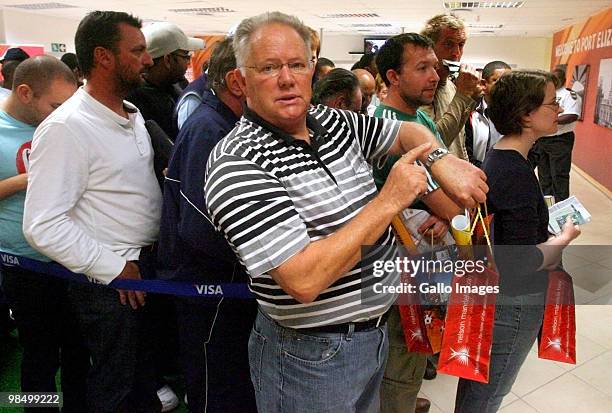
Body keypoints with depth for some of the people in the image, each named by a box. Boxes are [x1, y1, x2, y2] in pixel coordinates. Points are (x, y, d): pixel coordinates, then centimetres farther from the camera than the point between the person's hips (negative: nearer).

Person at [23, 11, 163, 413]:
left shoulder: (133, 114, 7)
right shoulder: (66, 128, -20)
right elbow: (43, 226, -22)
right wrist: (114, 268, -18)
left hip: (149, 264, 8)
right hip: (109, 280, -7)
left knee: (146, 368, 25)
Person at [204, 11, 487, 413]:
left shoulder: (334, 121, 0)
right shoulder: (237, 164, -24)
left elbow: (406, 131, 15)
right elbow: (303, 281, -31)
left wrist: (441, 160, -8)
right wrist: (389, 201, -26)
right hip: (311, 357, -7)